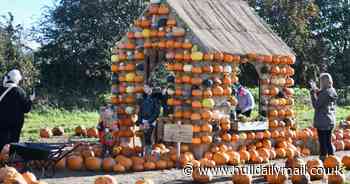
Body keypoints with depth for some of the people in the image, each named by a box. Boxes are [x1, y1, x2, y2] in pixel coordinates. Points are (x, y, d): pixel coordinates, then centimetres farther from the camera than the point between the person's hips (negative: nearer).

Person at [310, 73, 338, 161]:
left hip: (322, 122, -9)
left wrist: (313, 92, -10)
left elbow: (316, 105, -15)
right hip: (330, 121, 9)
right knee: (328, 142, 16)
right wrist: (316, 90, 12)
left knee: (323, 142, -3)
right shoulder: (332, 91, 8)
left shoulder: (325, 92, -18)